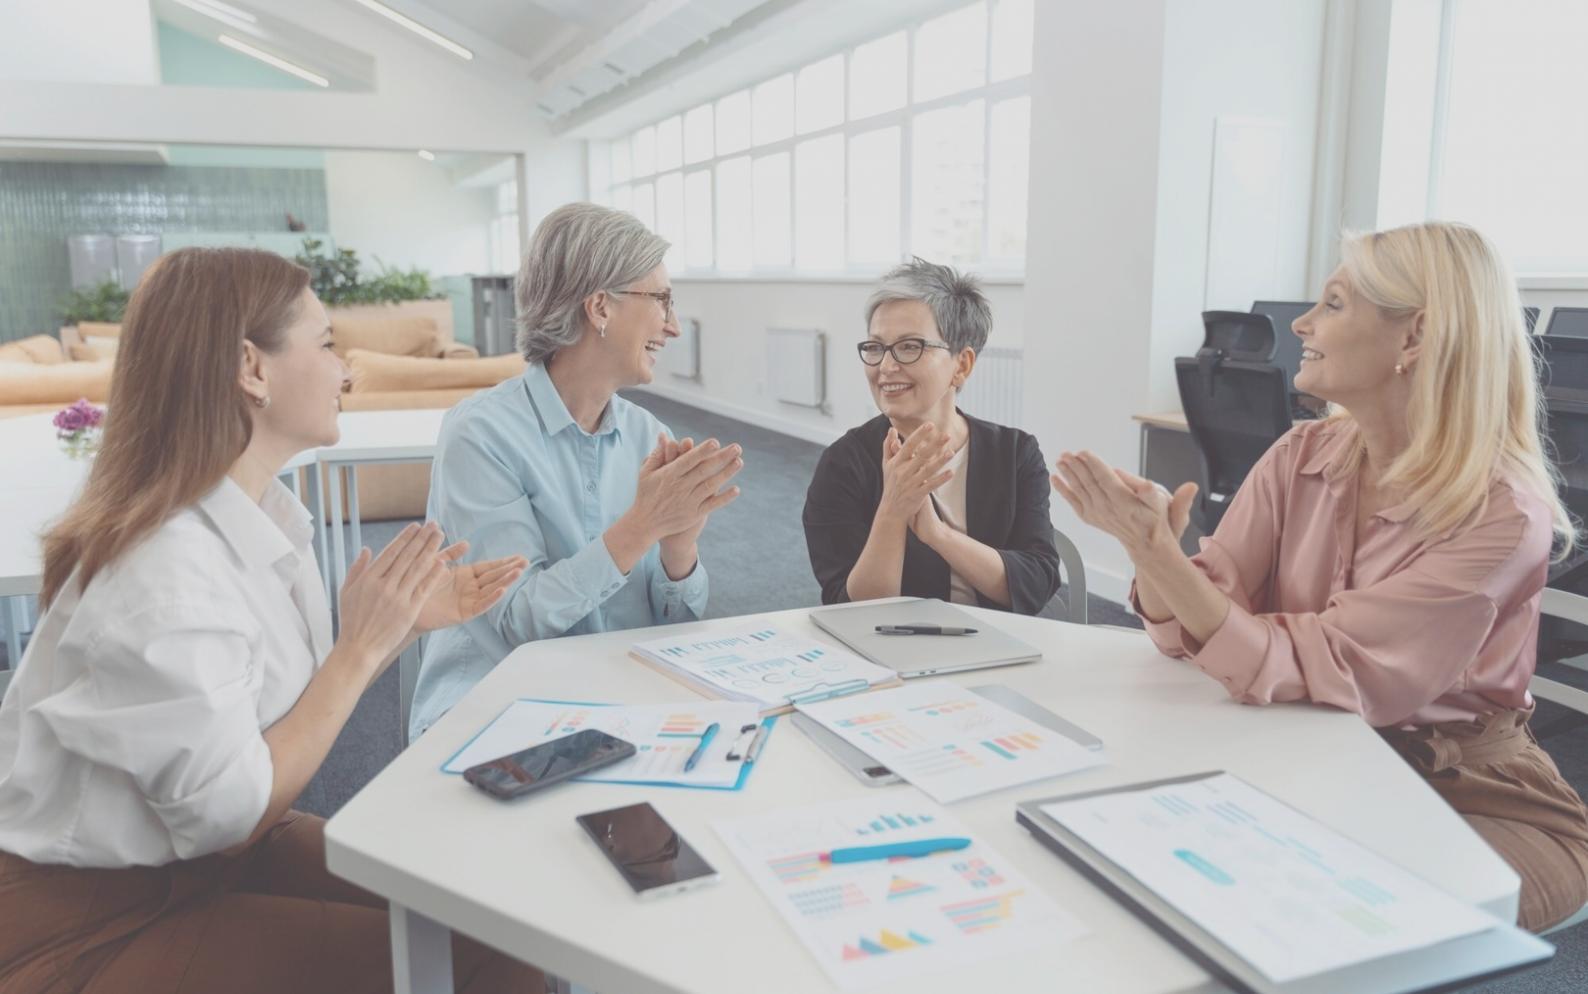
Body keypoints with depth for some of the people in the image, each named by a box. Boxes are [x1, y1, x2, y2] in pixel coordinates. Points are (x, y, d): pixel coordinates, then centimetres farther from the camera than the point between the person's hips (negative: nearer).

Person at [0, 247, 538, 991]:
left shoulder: (261, 514, -1)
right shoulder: (166, 569, -27)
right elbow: (229, 814, -23)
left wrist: (403, 625, -3)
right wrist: (360, 647, -21)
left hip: (217, 850, 8)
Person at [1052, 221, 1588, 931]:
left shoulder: (1502, 515, -19)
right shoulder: (1302, 458, -3)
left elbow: (1309, 671, -27)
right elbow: (1189, 631, -8)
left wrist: (1158, 550, -36)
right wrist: (1147, 546, -28)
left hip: (1469, 797, -4)